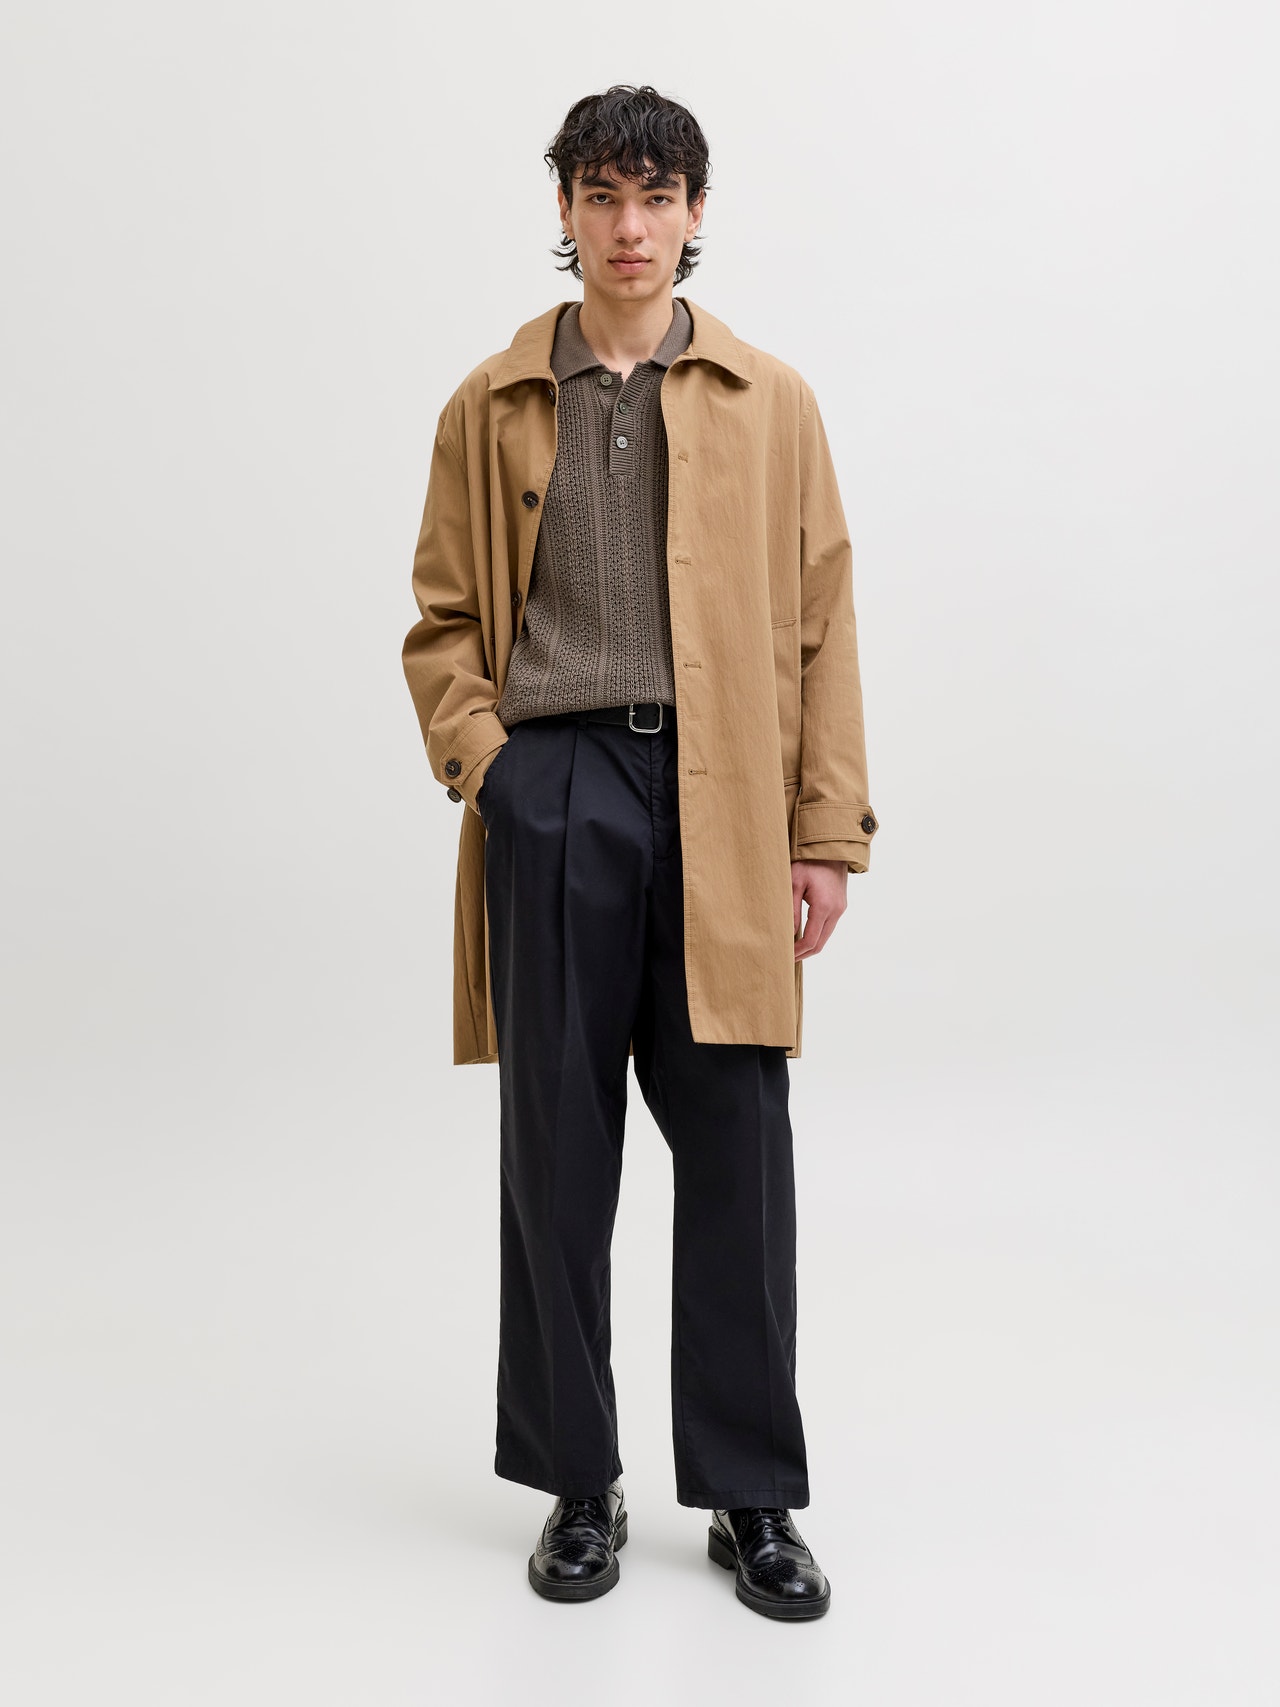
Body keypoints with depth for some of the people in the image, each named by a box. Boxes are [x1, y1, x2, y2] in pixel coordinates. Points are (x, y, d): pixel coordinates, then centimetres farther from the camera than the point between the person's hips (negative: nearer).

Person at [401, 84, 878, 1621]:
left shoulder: (771, 402, 11)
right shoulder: (491, 404, 12)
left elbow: (821, 621, 7)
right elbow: (442, 615, 11)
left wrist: (828, 831, 0)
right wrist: (480, 755, -6)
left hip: (724, 803, 0)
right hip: (553, 797, 1)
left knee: (736, 1147, 2)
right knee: (557, 1147, 6)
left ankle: (753, 1495, 20)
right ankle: (578, 1486, 24)